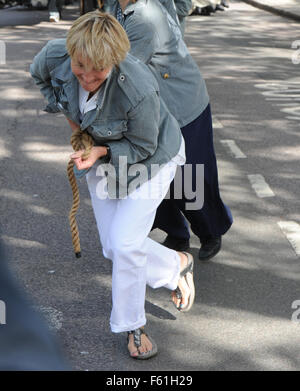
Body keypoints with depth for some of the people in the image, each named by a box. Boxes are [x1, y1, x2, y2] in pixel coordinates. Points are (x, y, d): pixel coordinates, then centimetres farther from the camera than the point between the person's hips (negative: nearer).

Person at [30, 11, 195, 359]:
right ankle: (176, 266, 34)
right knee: (112, 247, 8)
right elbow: (39, 73, 1)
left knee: (125, 243, -11)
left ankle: (132, 326, 13)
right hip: (103, 154, 6)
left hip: (149, 158, -5)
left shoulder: (138, 91, -41)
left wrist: (102, 152, -36)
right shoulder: (55, 56, -28)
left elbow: (143, 147, -23)